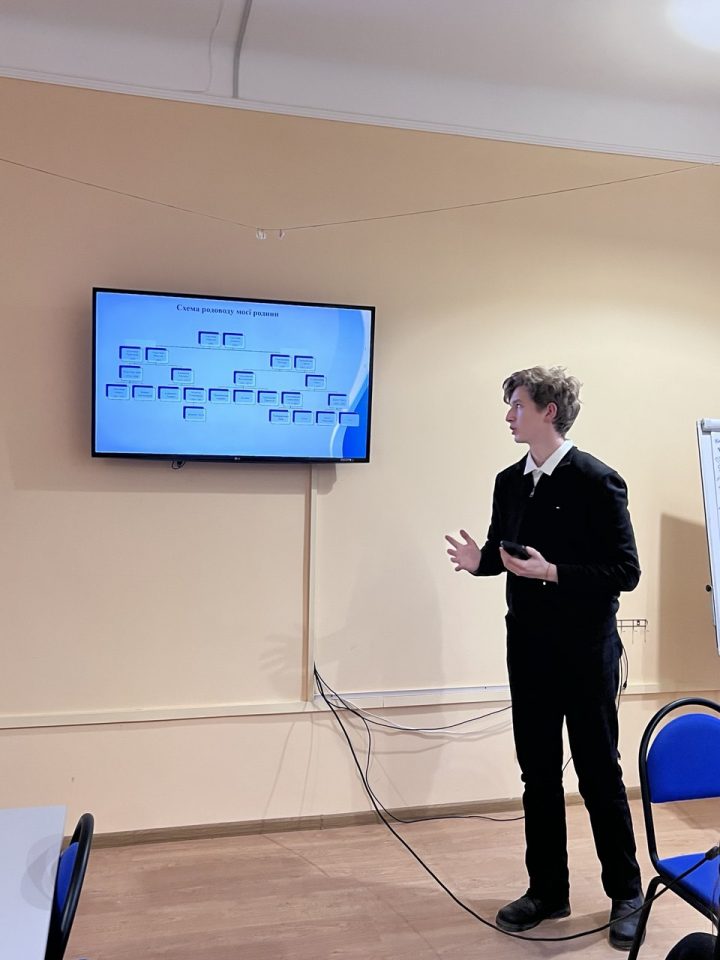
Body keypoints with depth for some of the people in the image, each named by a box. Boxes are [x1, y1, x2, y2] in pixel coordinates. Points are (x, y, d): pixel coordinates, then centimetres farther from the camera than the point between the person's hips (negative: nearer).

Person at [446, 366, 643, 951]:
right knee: (538, 773, 13)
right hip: (528, 647, 6)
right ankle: (548, 890, 28)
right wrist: (479, 559, -6)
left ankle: (626, 895, 26)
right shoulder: (510, 481, 6)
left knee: (599, 772, 7)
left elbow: (626, 571, -14)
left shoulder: (597, 481, -13)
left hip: (585, 650, -5)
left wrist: (553, 571, -24)